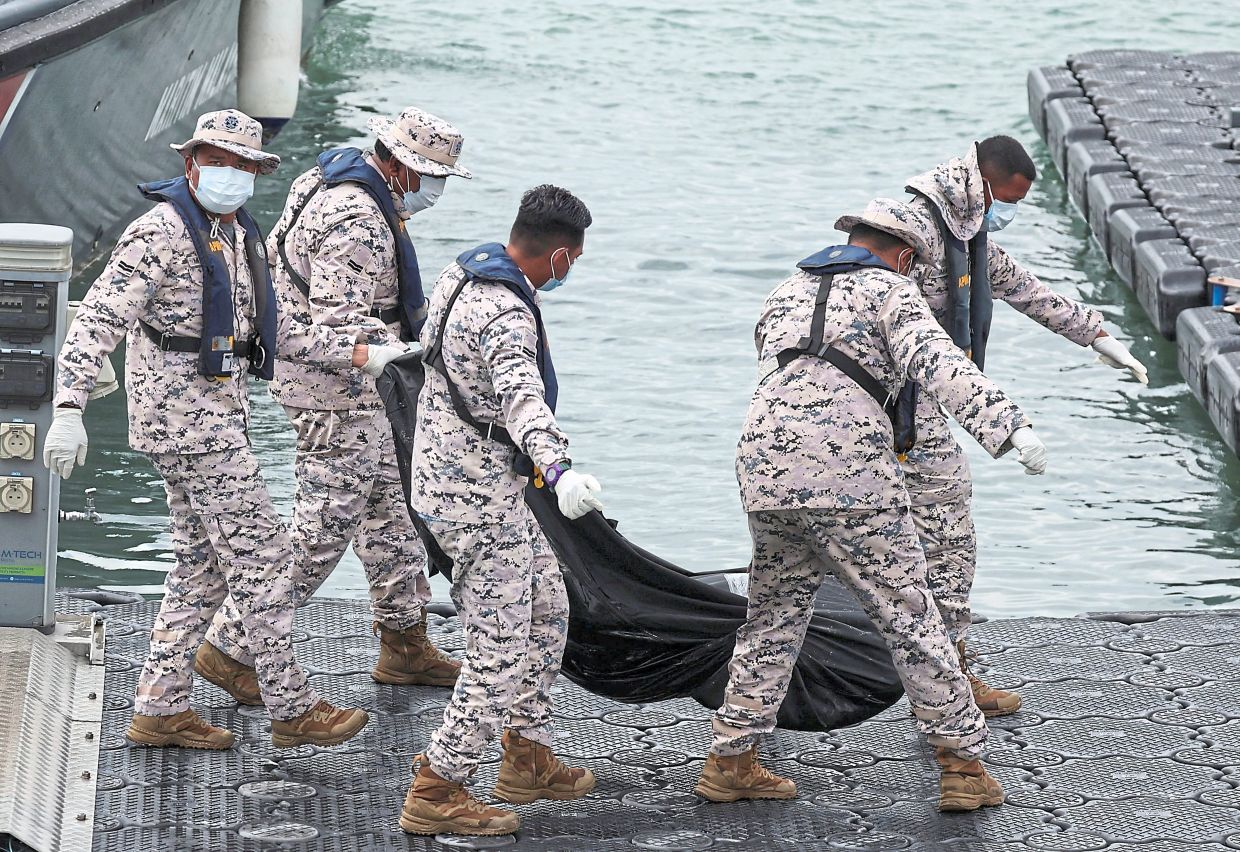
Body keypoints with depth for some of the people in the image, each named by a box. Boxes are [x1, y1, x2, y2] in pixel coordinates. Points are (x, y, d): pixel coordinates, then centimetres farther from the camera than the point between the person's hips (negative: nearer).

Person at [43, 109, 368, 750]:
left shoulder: (238, 233, 12)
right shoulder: (161, 232, -16)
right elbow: (100, 318, -21)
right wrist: (69, 409, -29)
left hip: (219, 403, 10)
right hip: (184, 407, -10)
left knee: (204, 563, 12)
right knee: (259, 553, -7)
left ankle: (160, 709, 16)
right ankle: (292, 710, -1)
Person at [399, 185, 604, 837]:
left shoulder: (463, 271, 5)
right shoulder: (506, 316, -27)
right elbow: (521, 399, -46)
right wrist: (559, 471, -63)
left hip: (454, 474, 11)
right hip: (477, 496, -11)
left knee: (545, 611, 21)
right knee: (501, 651, -6)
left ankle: (527, 758, 31)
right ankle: (435, 793, -1)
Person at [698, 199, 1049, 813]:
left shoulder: (785, 295, 24)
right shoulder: (888, 292, 4)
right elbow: (937, 364, -14)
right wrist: (1008, 425, -23)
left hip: (766, 478, 5)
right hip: (851, 479, -5)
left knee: (773, 618, 20)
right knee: (910, 621, 2)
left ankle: (730, 762, 20)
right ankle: (963, 766, 3)